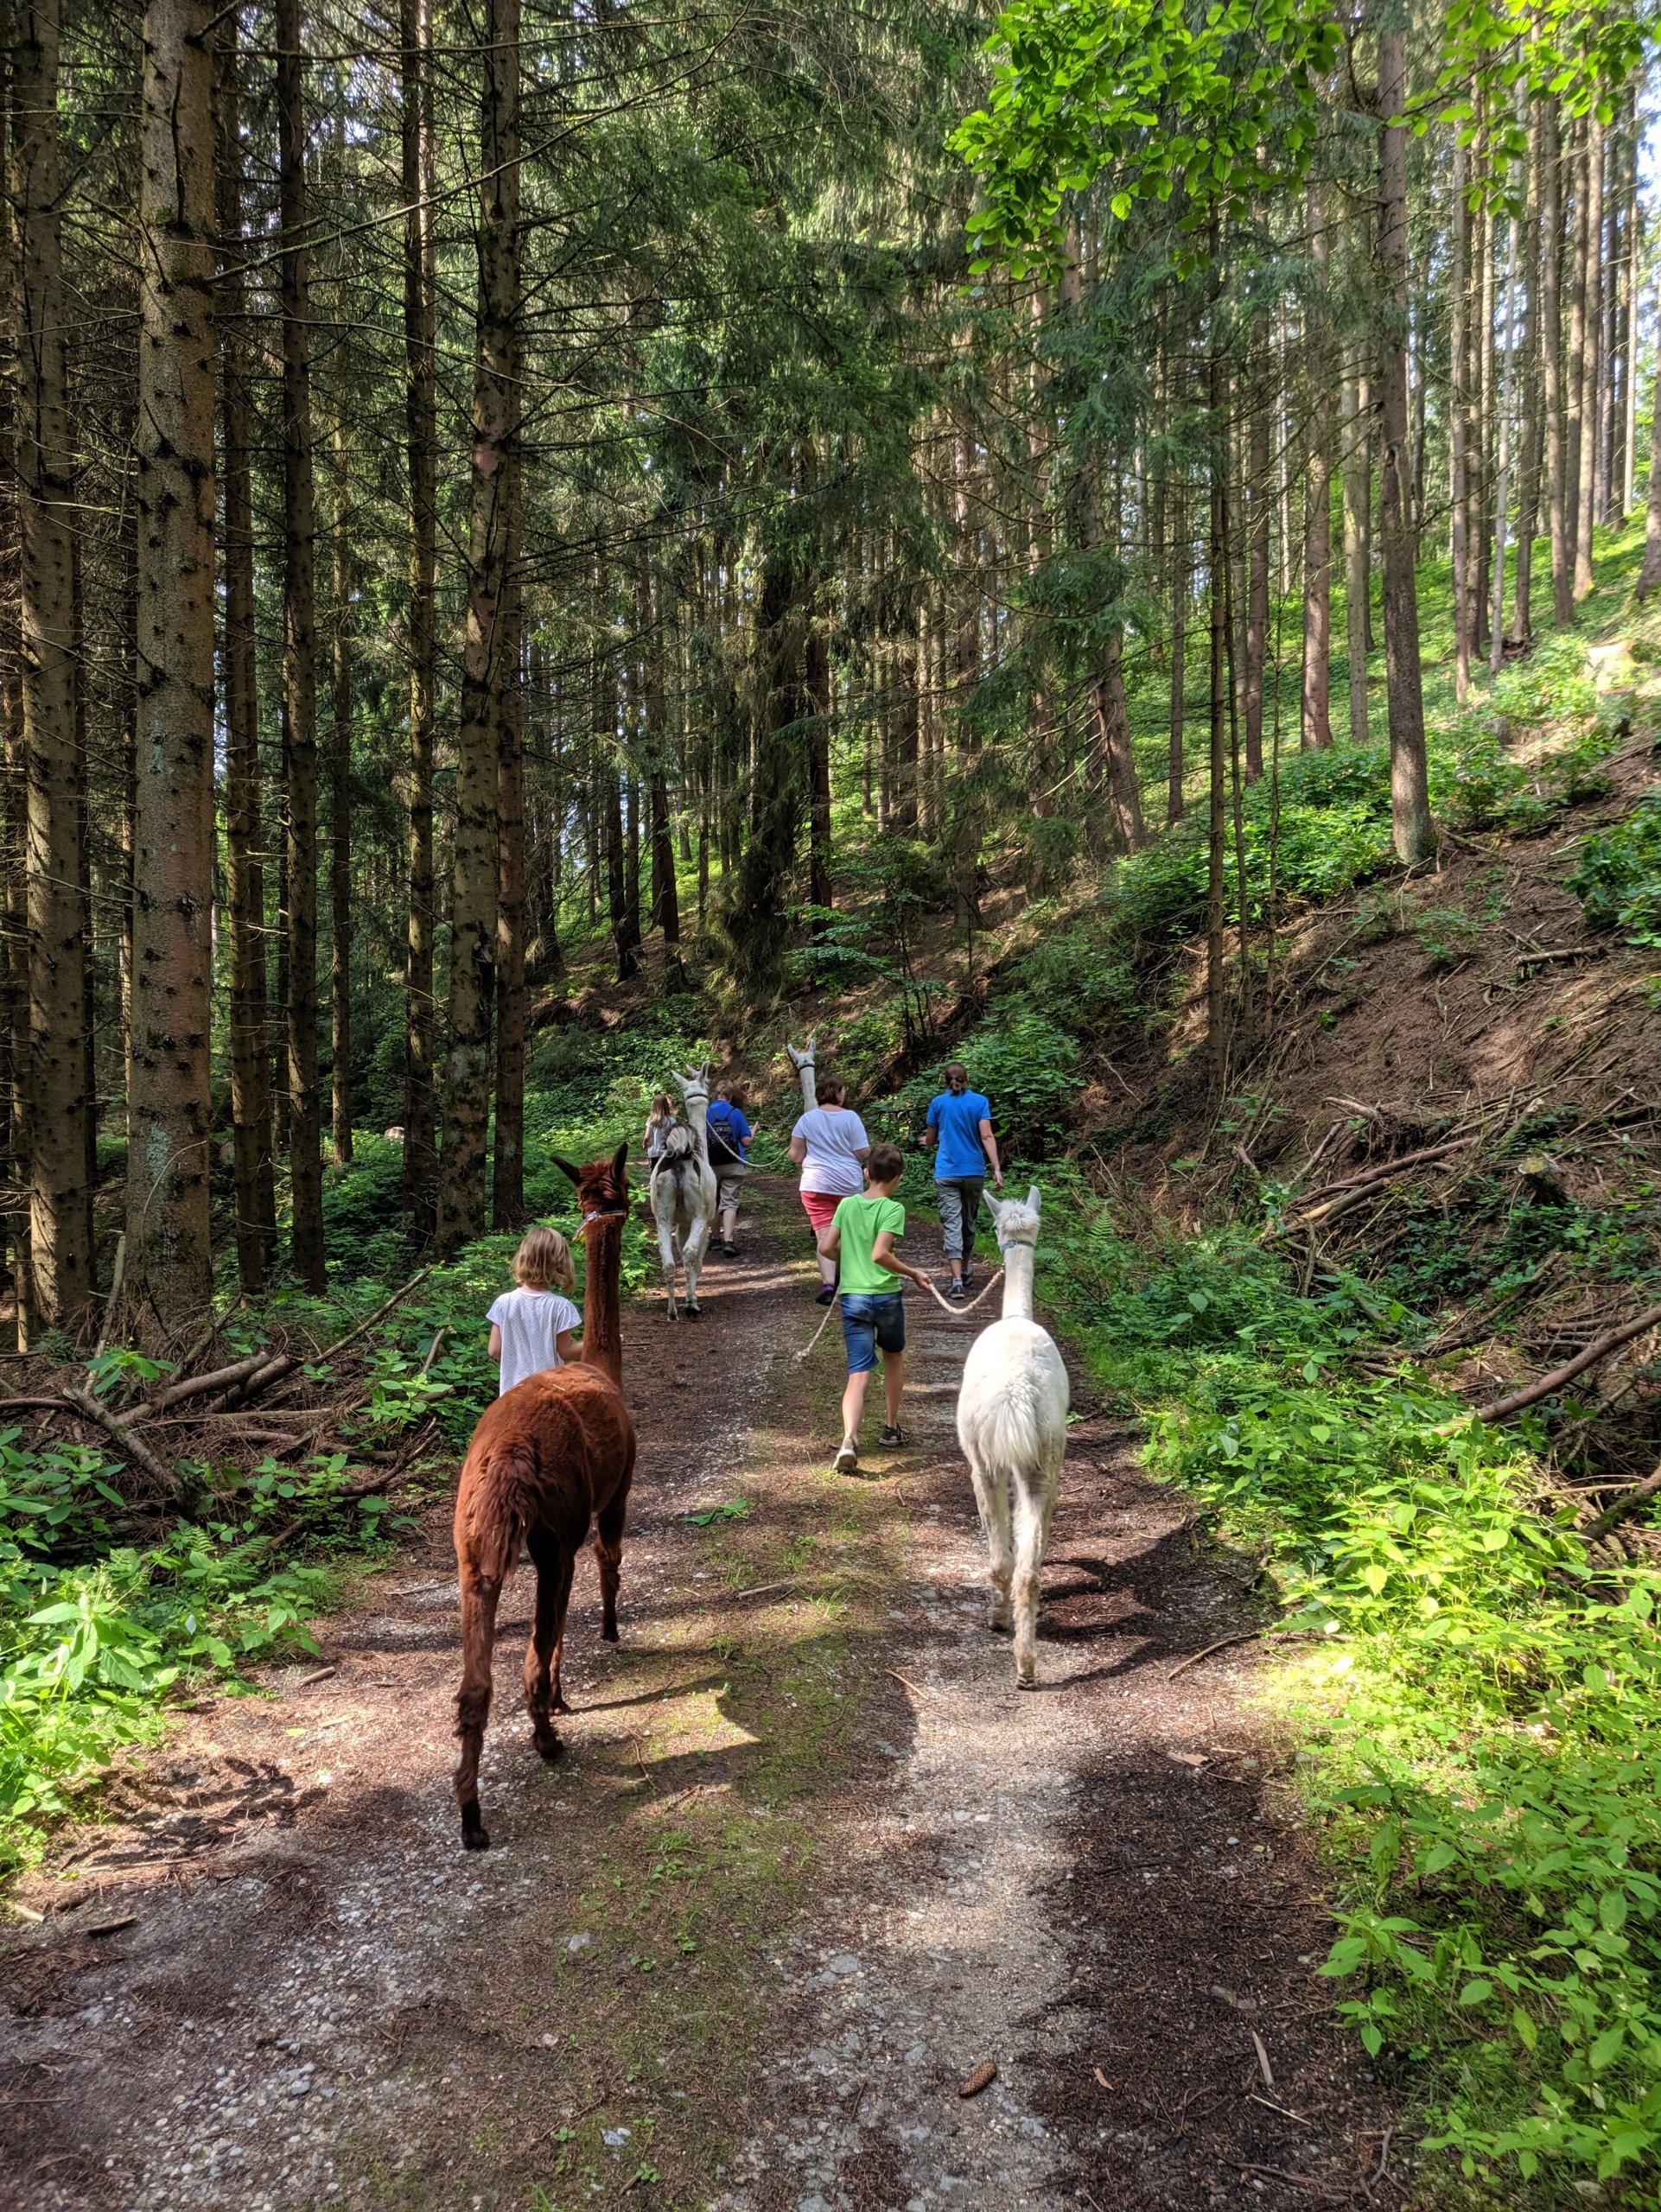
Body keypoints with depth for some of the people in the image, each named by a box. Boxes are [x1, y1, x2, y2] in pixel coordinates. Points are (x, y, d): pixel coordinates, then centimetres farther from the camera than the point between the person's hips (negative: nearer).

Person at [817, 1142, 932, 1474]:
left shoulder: (847, 1204, 6)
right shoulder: (893, 1208, -8)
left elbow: (826, 1248, 6)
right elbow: (880, 1254, -20)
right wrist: (913, 1273, -7)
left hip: (852, 1297, 3)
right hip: (886, 1296, -2)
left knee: (858, 1375, -1)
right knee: (894, 1359, 24)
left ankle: (849, 1439, -23)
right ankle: (891, 1430, 33)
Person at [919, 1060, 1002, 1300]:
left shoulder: (938, 1103, 2)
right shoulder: (980, 1102, 0)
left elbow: (930, 1139, 12)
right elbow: (986, 1137, -10)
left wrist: (926, 1141, 35)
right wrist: (997, 1169, -12)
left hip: (946, 1174, -1)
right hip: (974, 1172, 2)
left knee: (952, 1226, -7)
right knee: (969, 1222, 19)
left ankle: (958, 1281, -20)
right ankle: (964, 1271, 35)